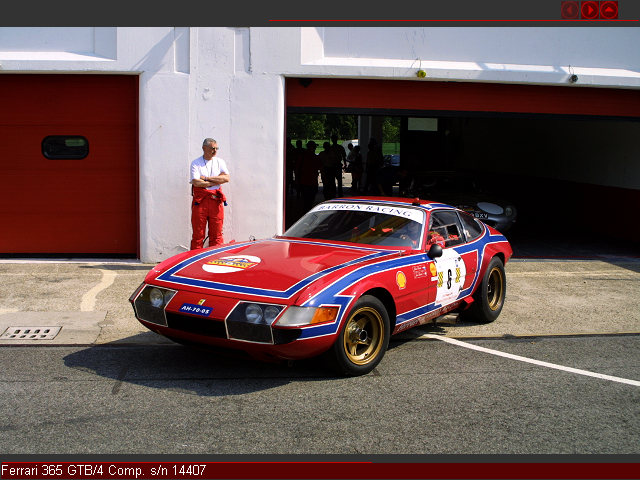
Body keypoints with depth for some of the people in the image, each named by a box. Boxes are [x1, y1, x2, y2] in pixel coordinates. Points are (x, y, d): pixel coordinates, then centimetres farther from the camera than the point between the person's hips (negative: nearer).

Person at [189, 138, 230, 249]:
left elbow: (226, 178, -2)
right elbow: (196, 182, -10)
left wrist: (206, 178, -5)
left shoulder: (220, 162, 13)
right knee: (198, 235, -2)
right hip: (200, 201, -2)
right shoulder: (196, 163, 3)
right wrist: (216, 181, -4)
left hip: (216, 200, 3)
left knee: (216, 234, 1)